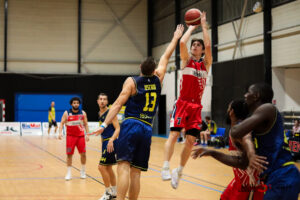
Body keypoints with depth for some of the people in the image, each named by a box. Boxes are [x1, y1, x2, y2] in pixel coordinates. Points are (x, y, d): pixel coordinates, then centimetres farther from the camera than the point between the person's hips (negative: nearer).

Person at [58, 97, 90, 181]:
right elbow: (62, 123, -5)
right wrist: (60, 132, -21)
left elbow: (85, 124, 9)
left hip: (80, 135, 2)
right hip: (70, 136, -2)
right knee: (69, 154, -2)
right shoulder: (67, 113, -4)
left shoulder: (83, 113, 2)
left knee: (83, 153, 0)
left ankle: (83, 171, 18)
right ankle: (69, 173, 8)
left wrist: (87, 134, 2)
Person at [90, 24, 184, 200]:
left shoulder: (132, 82, 1)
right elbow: (166, 57, 25)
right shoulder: (158, 80, 11)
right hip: (147, 129, 4)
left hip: (131, 125, -4)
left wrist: (105, 124, -10)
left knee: (124, 166, -15)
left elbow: (118, 104, -7)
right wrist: (176, 38, 37)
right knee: (136, 171, 7)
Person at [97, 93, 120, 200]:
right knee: (108, 168, 15)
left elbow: (118, 128, -19)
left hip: (111, 142, -9)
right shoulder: (100, 113, 12)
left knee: (101, 166, -12)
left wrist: (111, 140, -33)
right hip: (105, 142, 9)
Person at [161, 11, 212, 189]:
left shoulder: (206, 64, 10)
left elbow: (208, 45, -6)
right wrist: (191, 28, 4)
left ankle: (179, 171, 14)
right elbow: (182, 42, -9)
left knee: (191, 140, 1)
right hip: (182, 104, -2)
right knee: (174, 134, -14)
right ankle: (166, 167, -17)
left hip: (196, 106, 2)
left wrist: (203, 25, 1)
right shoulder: (186, 60, 7)